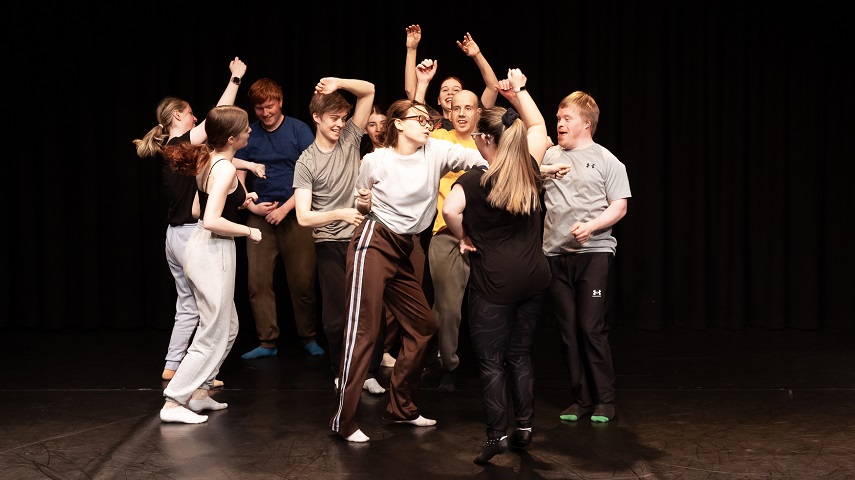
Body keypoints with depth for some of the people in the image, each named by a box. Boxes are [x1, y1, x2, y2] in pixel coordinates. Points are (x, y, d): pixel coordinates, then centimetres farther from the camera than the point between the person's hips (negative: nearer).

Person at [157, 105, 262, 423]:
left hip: (200, 247, 10)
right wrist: (249, 232, -15)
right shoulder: (226, 169, -19)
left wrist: (238, 201, 16)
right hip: (214, 253, -10)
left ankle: (199, 393, 25)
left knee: (228, 327, 19)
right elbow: (212, 221, -28)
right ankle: (173, 403, 1)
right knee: (213, 336, -1)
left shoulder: (208, 160, 9)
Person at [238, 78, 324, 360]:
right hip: (259, 218, 3)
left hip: (295, 215, -2)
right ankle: (267, 342, 8)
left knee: (302, 282, 0)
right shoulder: (248, 134, 7)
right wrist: (251, 205, -4)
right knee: (258, 283, -2)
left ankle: (309, 338, 16)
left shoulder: (299, 130, -1)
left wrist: (286, 208, -11)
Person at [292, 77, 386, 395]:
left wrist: (338, 83, -12)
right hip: (330, 244, -2)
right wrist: (341, 214, -21)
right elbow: (303, 216, -10)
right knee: (337, 314, 0)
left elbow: (368, 91, 3)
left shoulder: (350, 139, 6)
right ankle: (341, 372, 17)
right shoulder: (306, 161, -3)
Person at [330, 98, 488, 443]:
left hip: (405, 250, 6)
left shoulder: (436, 152, 3)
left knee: (423, 325, 10)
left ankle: (401, 407, 25)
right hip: (374, 242, -6)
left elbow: (478, 158, -10)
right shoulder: (375, 160, -3)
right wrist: (363, 203, -11)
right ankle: (343, 419, -5)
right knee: (363, 330, -10)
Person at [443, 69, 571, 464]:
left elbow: (450, 209, -29)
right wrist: (518, 91, 21)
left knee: (491, 360, 3)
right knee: (520, 355, 16)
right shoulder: (529, 169, 3)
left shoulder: (473, 180, -11)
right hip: (534, 276, 5)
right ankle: (524, 428, 19)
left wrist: (464, 237, -11)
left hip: (494, 281, -5)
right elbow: (538, 127, 21)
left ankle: (497, 435, 1)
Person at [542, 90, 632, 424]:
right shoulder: (549, 157, 13)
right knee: (568, 330, 6)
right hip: (555, 254, 4)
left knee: (591, 328, -7)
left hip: (593, 252, -4)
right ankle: (581, 399, 16)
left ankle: (604, 400, 6)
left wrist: (590, 226, -18)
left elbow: (619, 207, 0)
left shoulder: (606, 161, 3)